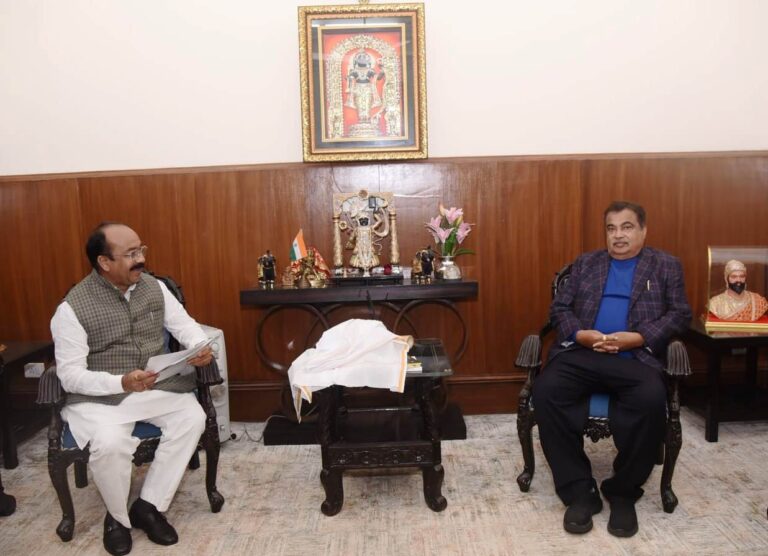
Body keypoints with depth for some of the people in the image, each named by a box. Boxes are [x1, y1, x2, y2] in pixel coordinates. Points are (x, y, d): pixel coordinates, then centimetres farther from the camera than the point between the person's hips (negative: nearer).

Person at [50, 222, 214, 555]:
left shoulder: (155, 287, 2)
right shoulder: (73, 308, -13)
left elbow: (183, 323, 7)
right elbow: (70, 375, -14)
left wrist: (201, 346, -18)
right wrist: (121, 383, -30)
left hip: (156, 386, 4)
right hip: (99, 396, -4)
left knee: (192, 417, -22)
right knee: (109, 443, -32)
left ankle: (148, 506, -5)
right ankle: (118, 517, 0)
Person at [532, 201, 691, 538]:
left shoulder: (666, 266, 17)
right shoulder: (585, 263, 21)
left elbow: (680, 314, 6)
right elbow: (559, 308, 13)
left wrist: (638, 337, -11)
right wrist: (581, 334, -9)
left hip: (636, 357, -1)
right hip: (581, 352, 2)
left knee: (651, 399, -34)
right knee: (545, 391, -28)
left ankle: (623, 492, -11)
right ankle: (579, 491, -16)